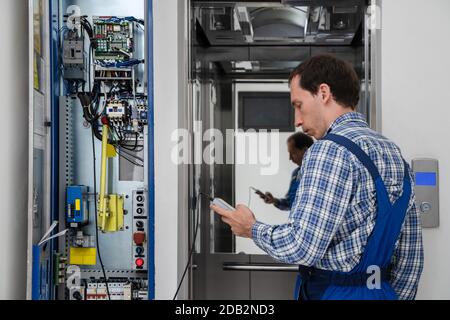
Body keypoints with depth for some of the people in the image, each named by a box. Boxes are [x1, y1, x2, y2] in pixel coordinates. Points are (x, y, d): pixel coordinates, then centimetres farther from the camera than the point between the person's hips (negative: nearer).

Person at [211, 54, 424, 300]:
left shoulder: (331, 150, -18)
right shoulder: (394, 153, 8)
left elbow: (302, 247, -23)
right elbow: (412, 254, 9)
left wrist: (252, 229, -6)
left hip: (333, 293, -8)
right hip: (381, 293, 8)